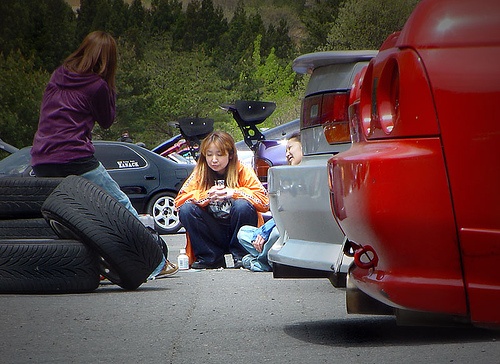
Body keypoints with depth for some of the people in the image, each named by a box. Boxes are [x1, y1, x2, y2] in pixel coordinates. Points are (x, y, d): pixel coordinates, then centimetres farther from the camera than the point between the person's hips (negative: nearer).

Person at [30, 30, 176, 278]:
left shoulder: (57, 76, 13)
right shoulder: (97, 86, -4)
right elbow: (107, 120, 9)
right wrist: (110, 90, 15)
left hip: (40, 164, 6)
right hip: (75, 160, -6)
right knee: (122, 207, 5)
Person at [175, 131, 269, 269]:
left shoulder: (243, 171, -7)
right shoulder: (200, 173, -1)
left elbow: (264, 201, -17)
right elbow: (179, 201, -10)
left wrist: (234, 193, -27)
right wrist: (207, 195, -25)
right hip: (213, 235, 2)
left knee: (242, 205, -30)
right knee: (186, 209, -20)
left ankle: (241, 257, -11)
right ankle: (209, 258, -7)